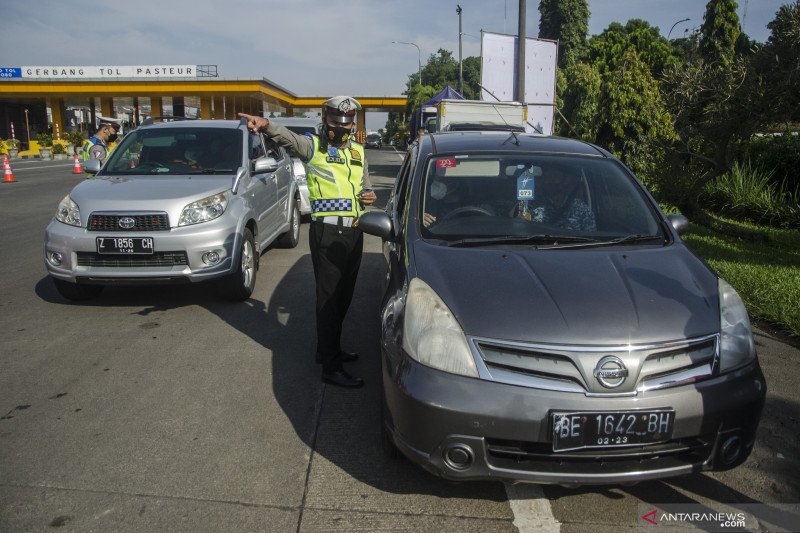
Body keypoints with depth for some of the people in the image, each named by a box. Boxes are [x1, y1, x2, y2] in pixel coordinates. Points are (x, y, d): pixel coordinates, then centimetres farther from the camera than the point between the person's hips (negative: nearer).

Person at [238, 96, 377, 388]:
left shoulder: (359, 151, 18)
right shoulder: (313, 145, -1)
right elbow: (289, 138, -23)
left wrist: (369, 195, 5)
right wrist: (267, 125, -45)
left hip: (354, 231, 7)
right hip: (327, 231, -7)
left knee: (344, 295, 16)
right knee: (328, 297, -5)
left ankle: (330, 349, 33)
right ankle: (331, 367, 1)